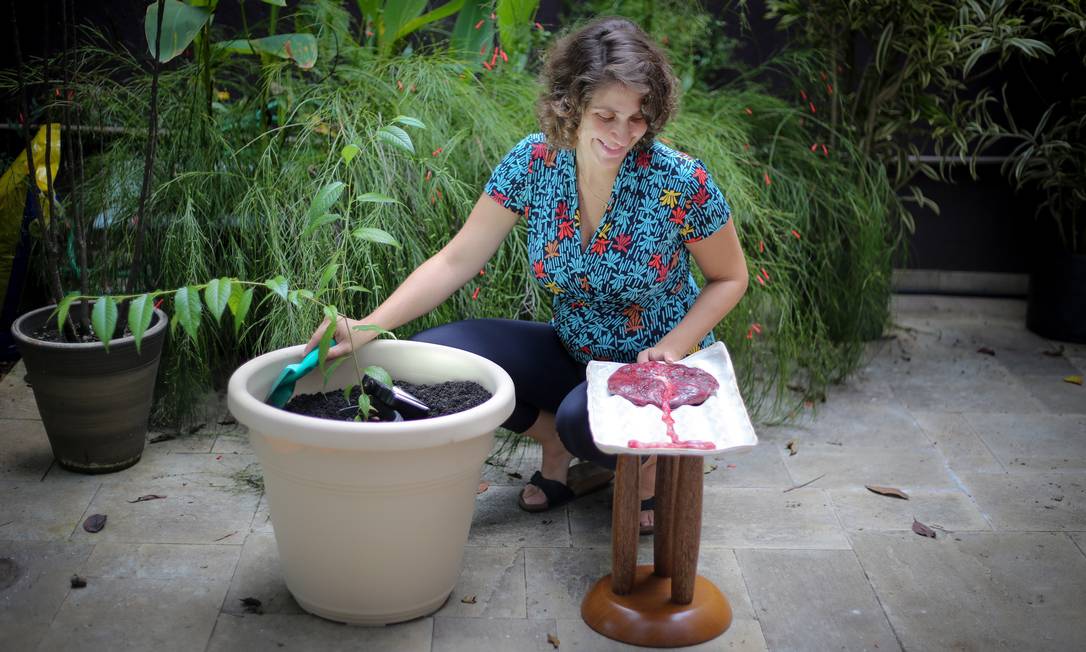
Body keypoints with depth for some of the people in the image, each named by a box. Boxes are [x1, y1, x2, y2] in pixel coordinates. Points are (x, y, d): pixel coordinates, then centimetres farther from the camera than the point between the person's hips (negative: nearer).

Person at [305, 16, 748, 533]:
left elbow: (729, 279, -5)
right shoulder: (534, 162, -13)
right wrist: (369, 326, -23)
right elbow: (456, 262, -11)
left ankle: (653, 454, 1)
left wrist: (671, 348, -21)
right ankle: (557, 444, 6)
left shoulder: (679, 181, -21)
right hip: (572, 355, 4)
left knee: (583, 419, -37)